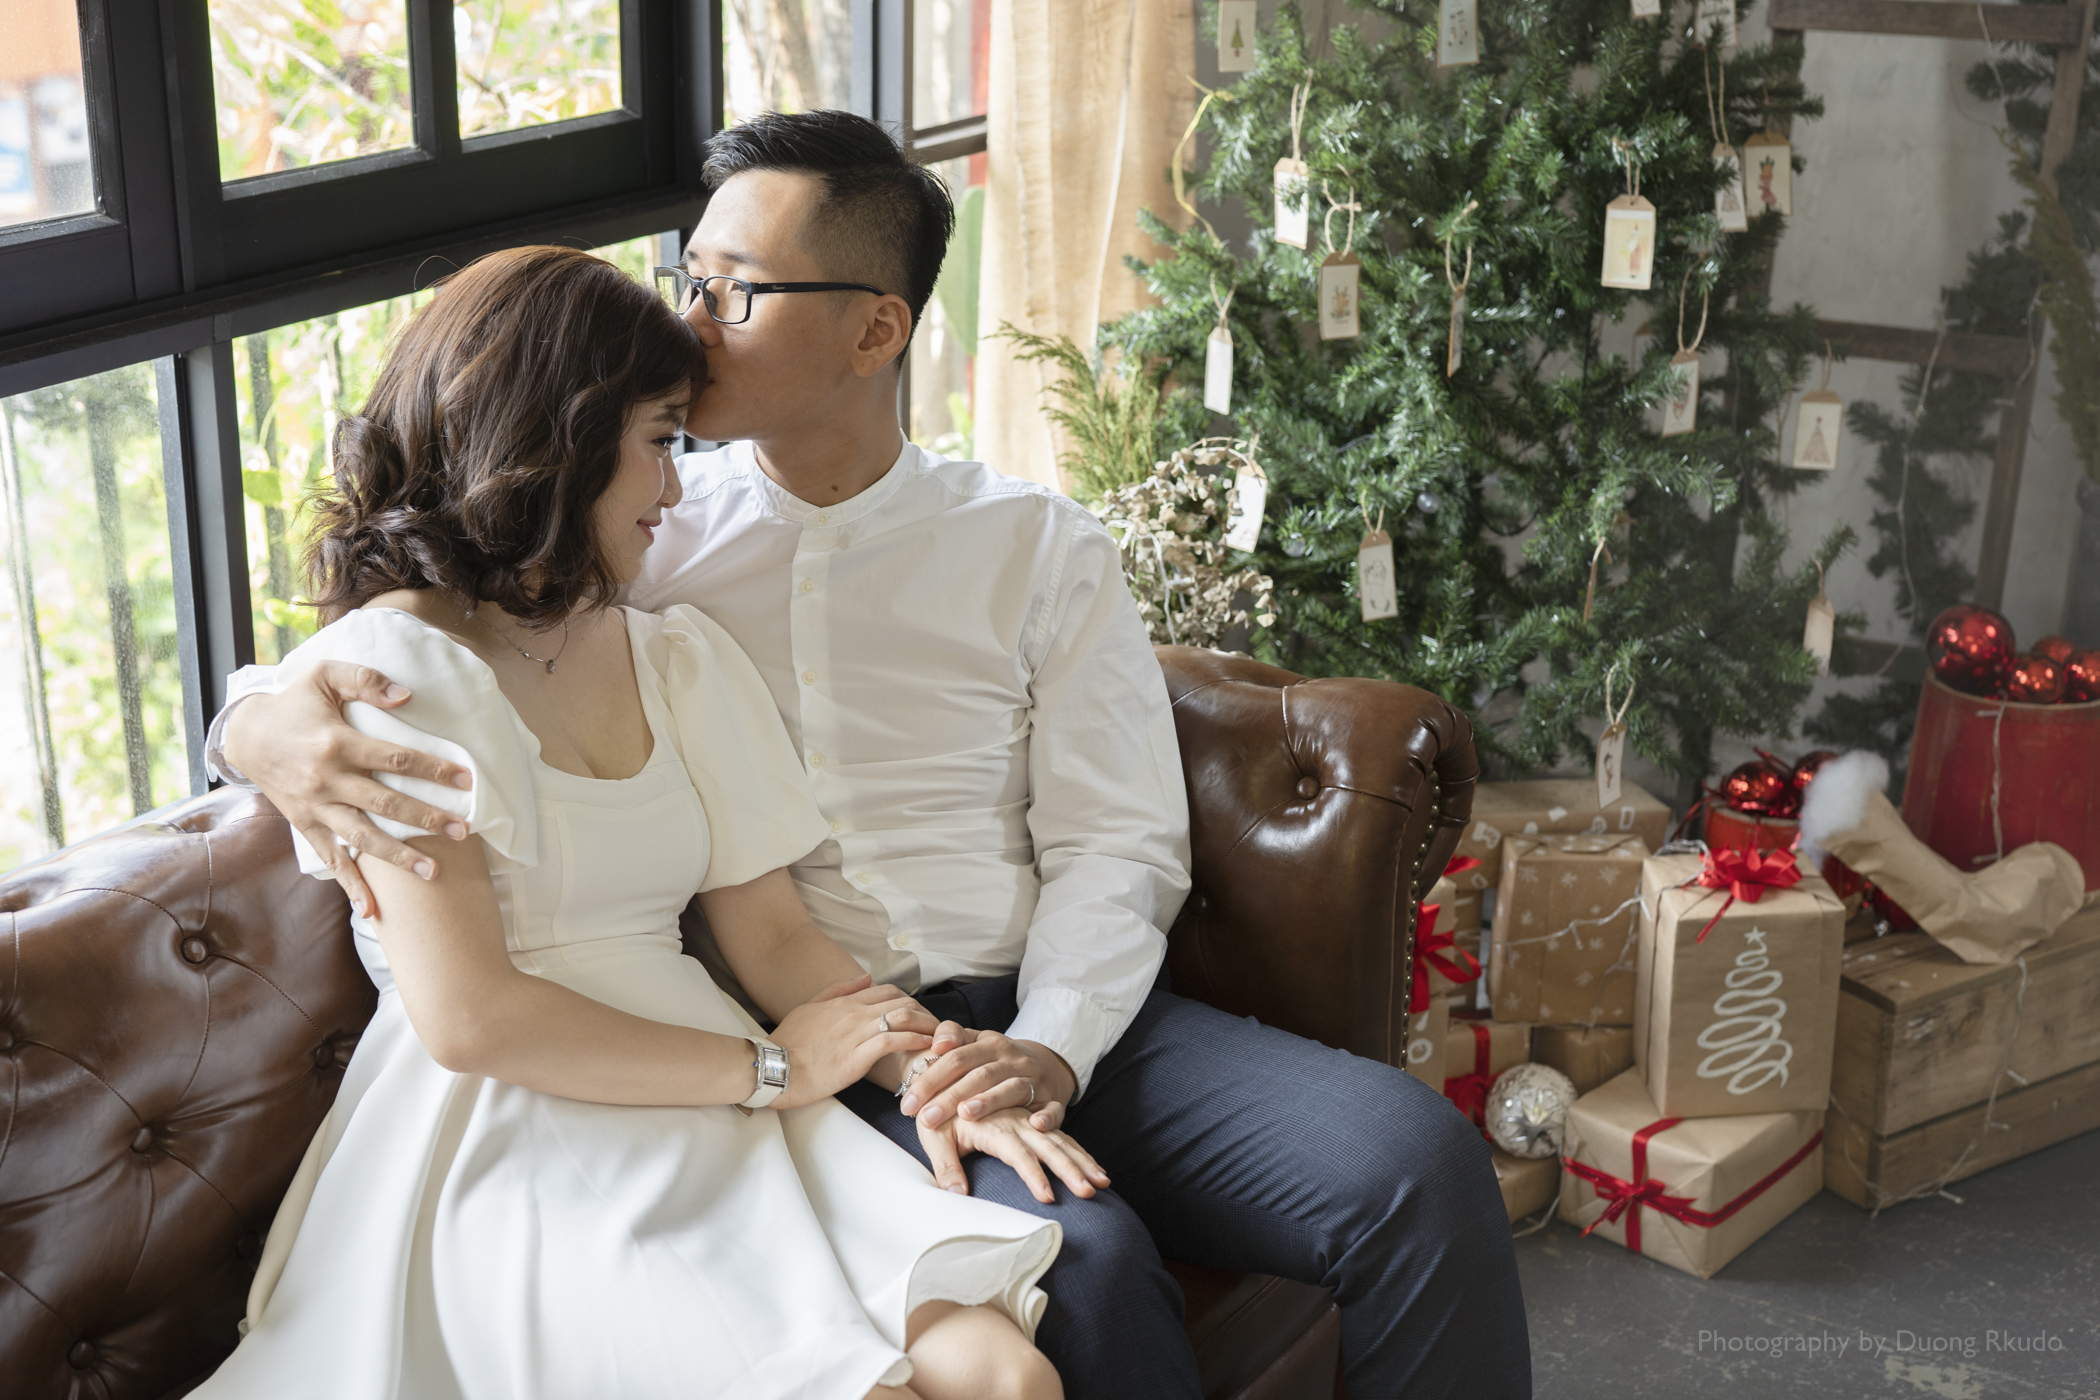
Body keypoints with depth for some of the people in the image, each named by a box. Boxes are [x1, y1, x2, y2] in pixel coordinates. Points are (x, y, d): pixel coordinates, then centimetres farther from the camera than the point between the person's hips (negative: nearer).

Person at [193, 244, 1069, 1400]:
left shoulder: (680, 657, 18)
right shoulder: (389, 666, -4)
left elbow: (770, 930, 12)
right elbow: (469, 1018, -12)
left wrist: (942, 1070, -6)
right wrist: (767, 1067, -8)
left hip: (713, 1128, 6)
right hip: (513, 1144, -5)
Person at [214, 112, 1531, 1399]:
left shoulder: (1040, 549, 10)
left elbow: (1115, 846, 4)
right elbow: (385, 650, 9)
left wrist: (1047, 1049, -15)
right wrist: (275, 722, -16)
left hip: (1055, 1020, 2)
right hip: (806, 1058, -2)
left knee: (1418, 1160, -21)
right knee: (1077, 1257, -33)